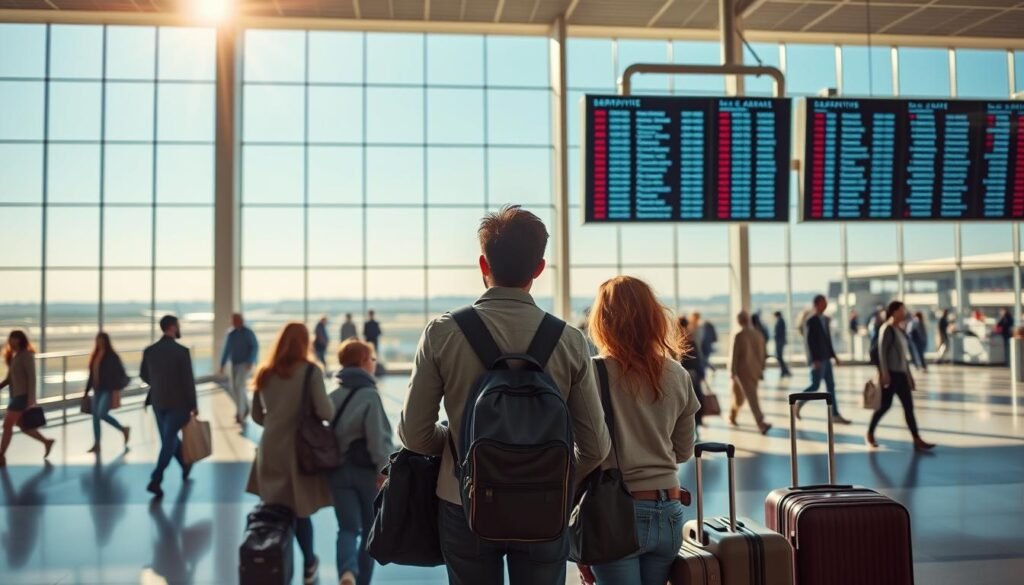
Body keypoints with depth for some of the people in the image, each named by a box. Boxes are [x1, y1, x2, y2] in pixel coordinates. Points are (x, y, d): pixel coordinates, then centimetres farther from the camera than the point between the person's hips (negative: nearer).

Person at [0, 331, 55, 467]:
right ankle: (47, 442, 24)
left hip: (23, 396, -8)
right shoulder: (13, 356, 13)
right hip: (16, 396, 8)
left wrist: (31, 399, -20)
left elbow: (32, 378, -17)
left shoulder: (26, 355, -13)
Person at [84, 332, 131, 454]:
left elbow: (119, 374, -14)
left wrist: (116, 391, -20)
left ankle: (124, 429, 5)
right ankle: (96, 444, 15)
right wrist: (86, 391, 15)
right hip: (98, 390, 7)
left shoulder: (112, 357, -10)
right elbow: (92, 375, 15)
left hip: (108, 390, -7)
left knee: (102, 413, -18)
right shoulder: (95, 356, 10)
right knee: (95, 416, 6)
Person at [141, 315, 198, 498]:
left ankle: (185, 466, 38)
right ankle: (155, 480, -7)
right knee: (169, 440, 0)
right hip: (178, 402, -5)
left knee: (169, 438, 20)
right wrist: (194, 405, -6)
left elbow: (144, 375, 10)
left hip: (158, 402, 6)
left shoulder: (149, 351, -1)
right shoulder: (182, 351, -16)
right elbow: (188, 380, -15)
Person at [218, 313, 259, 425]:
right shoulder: (230, 335, 8)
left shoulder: (248, 333, -7)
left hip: (245, 363, -6)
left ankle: (239, 414, -14)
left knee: (239, 386, -16)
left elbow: (255, 347, -12)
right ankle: (245, 408, 29)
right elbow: (226, 350, 13)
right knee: (234, 388, 8)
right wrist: (222, 365, 9)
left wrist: (251, 362, -22)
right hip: (234, 364, 6)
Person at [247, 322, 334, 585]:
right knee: (301, 509, 9)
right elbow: (325, 412, -16)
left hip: (271, 449, 4)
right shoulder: (310, 371, -9)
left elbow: (257, 416, 14)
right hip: (300, 448, -4)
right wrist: (336, 415, 4)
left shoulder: (264, 373, 7)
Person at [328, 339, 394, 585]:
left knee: (347, 528, 3)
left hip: (338, 470, 4)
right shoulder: (369, 395, -13)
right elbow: (378, 437, -19)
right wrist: (384, 469, -14)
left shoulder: (333, 396, 5)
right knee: (370, 530, 14)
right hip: (367, 471, -4)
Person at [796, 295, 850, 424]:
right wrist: (815, 360, -21)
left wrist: (833, 355, 13)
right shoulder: (811, 321, -13)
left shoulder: (825, 319, 12)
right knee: (815, 385, -5)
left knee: (831, 386, 6)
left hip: (826, 358, 8)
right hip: (818, 359, -8)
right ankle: (798, 404, 15)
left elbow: (828, 339, 17)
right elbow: (810, 341, -17)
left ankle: (835, 415, 8)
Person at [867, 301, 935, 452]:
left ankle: (917, 441, 2)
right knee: (885, 405, -2)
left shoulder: (900, 330, 15)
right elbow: (881, 352, -16)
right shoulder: (887, 329, -10)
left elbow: (904, 354, 19)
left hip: (901, 374, 8)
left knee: (909, 407, 3)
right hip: (890, 374, -8)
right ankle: (870, 434, 15)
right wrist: (884, 373, -22)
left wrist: (909, 374, 18)